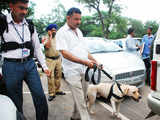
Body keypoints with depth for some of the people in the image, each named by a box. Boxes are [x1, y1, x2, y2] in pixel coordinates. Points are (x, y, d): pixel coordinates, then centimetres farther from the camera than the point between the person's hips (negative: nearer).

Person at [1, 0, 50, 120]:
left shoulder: (29, 25, 7)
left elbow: (37, 47, 12)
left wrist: (45, 66, 8)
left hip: (30, 64, 4)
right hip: (11, 66, -3)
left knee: (40, 96, 5)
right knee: (16, 101, 9)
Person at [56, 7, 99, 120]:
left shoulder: (79, 31, 16)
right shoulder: (62, 32, -8)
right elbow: (65, 53, -19)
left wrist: (94, 60, 9)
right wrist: (85, 62, -24)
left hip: (84, 71, 8)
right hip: (72, 72, -7)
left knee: (82, 98, 16)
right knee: (80, 100, -4)